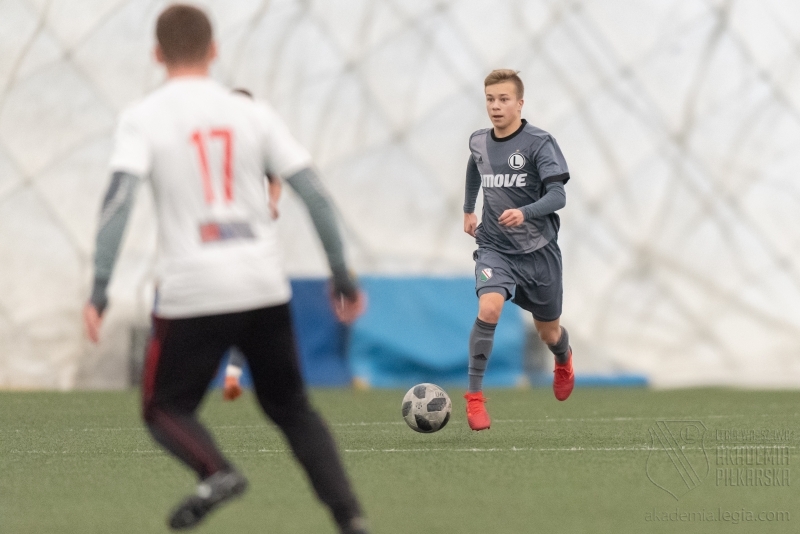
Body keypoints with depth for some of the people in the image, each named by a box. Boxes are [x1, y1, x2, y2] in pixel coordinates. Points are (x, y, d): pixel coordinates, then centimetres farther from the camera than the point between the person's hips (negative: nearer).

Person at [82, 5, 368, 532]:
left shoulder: (143, 118, 0)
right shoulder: (253, 113, 8)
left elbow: (119, 198, -13)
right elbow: (312, 191, 4)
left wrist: (99, 291, -13)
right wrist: (343, 277, 10)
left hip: (193, 291, -3)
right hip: (265, 286, 3)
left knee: (165, 408, 13)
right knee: (290, 405, 19)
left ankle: (217, 472, -18)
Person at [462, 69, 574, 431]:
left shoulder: (539, 143, -15)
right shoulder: (478, 143, 1)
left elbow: (557, 197, -23)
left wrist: (524, 213, -40)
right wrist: (468, 209, 29)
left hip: (538, 250, -2)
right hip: (495, 247, 2)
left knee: (548, 332, 15)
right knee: (489, 308, -28)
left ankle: (563, 360, 54)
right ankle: (474, 396, -21)